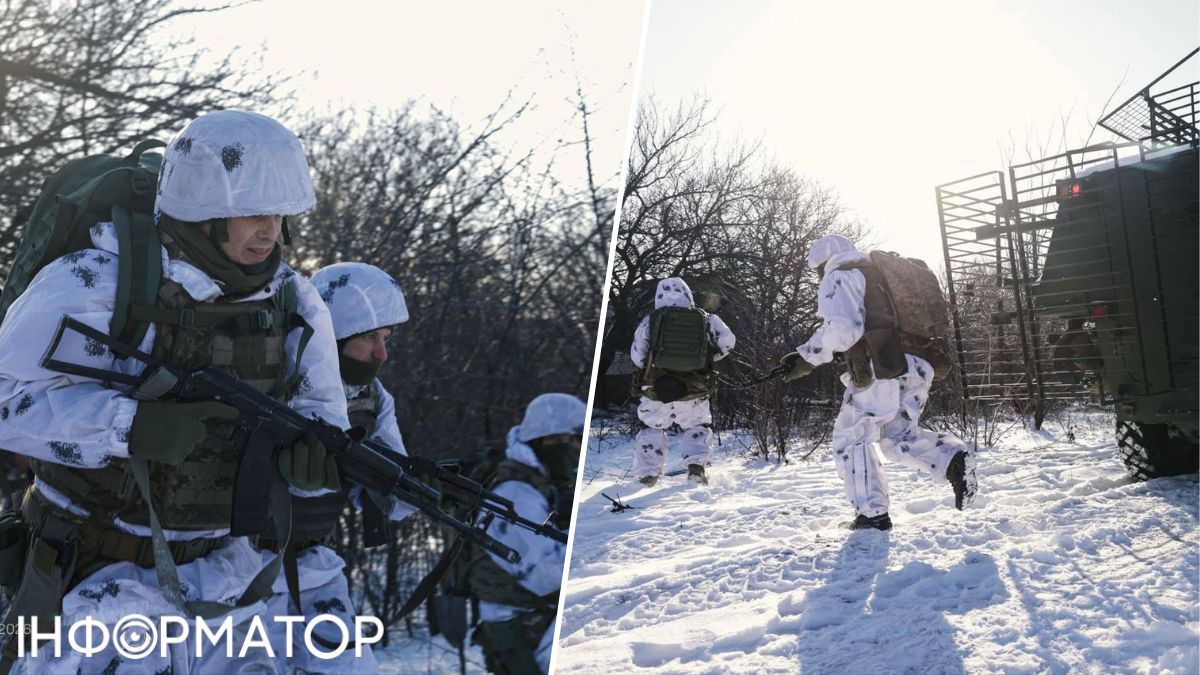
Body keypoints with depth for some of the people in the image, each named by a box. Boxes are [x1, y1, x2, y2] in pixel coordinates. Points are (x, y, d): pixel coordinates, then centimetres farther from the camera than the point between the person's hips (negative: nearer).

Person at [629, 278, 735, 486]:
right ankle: (696, 465, 4)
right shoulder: (706, 319, 3)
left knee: (652, 429, 23)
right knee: (698, 428, 25)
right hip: (694, 395, 0)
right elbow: (727, 341, 1)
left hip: (656, 392, 0)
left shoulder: (650, 320, 0)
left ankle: (647, 474, 16)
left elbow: (636, 357, 3)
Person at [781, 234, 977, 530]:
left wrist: (808, 357, -8)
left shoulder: (838, 277, 1)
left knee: (851, 438, 7)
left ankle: (872, 513, 6)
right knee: (898, 436, 22)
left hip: (882, 371, -8)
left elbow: (842, 328, -16)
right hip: (916, 367, 8)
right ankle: (953, 458, 0)